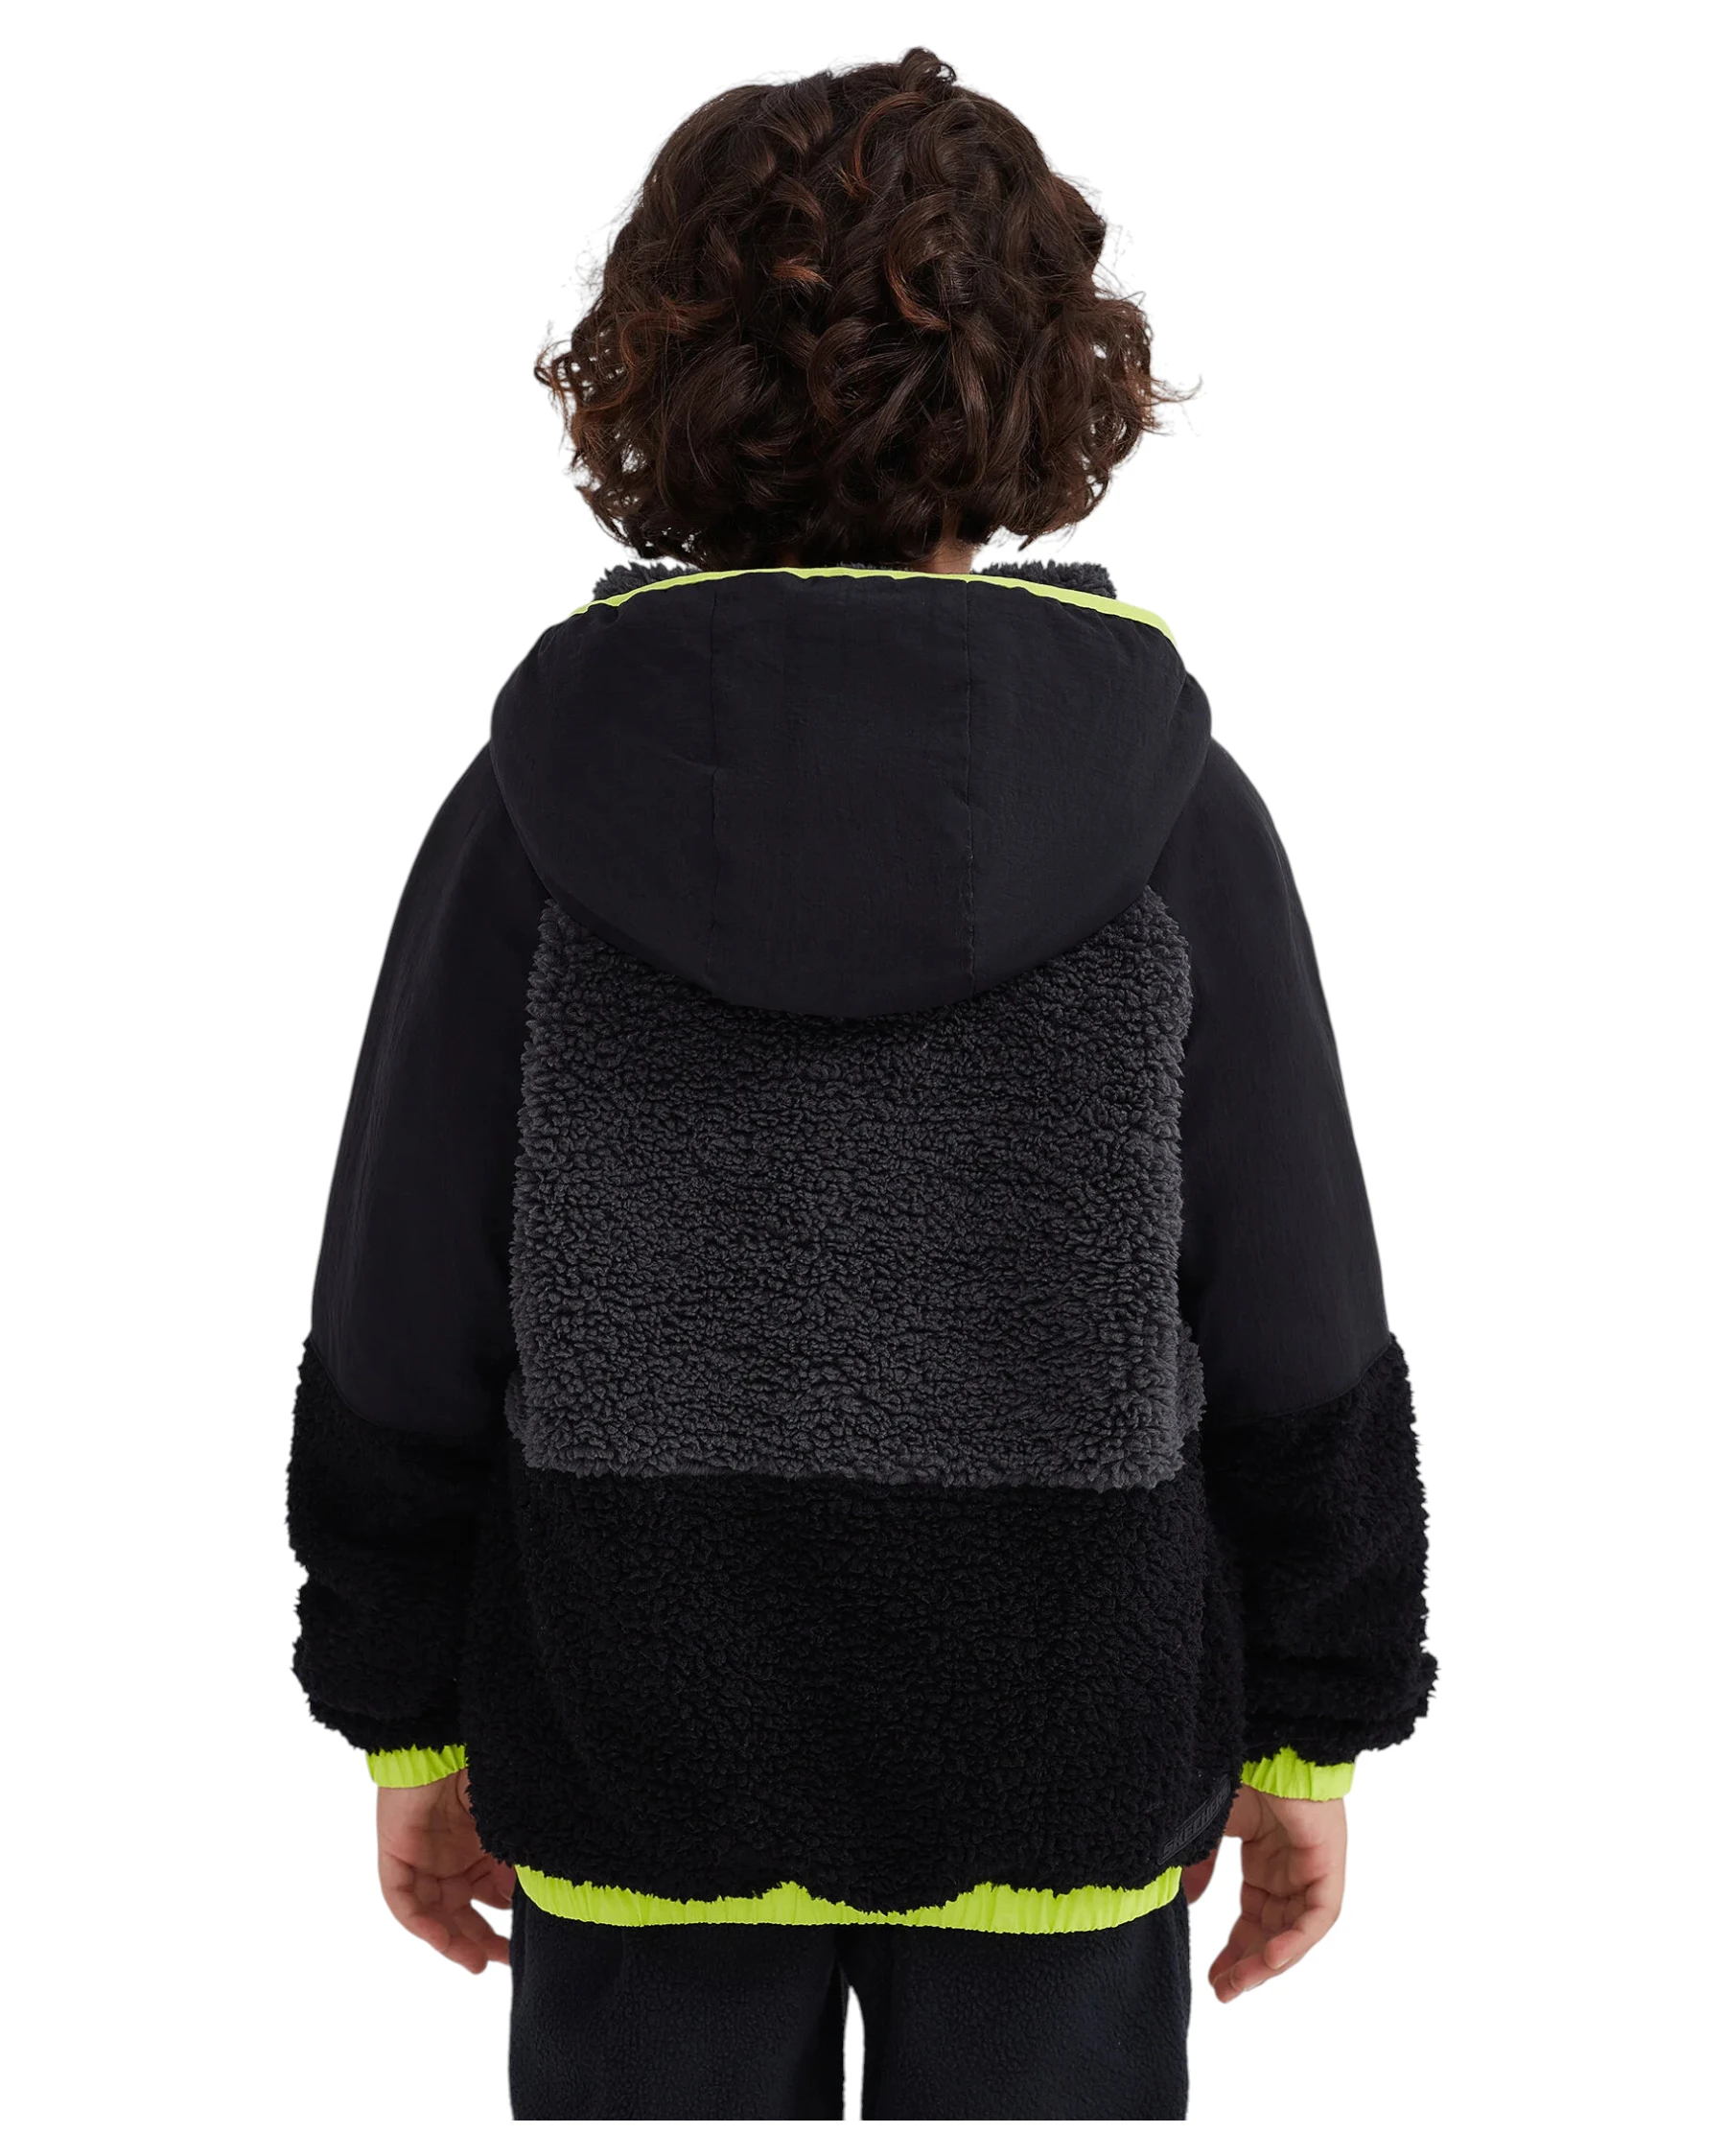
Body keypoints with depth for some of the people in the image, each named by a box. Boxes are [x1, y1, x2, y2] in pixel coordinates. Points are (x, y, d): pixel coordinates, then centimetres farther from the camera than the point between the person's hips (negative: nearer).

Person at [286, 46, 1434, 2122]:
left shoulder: (536, 806, -10)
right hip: (1060, 1783, 0)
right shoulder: (1172, 815, -12)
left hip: (632, 1784, 1)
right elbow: (1300, 1342, -6)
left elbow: (399, 1340, -5)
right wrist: (1310, 1729, 6)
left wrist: (406, 1720, 7)